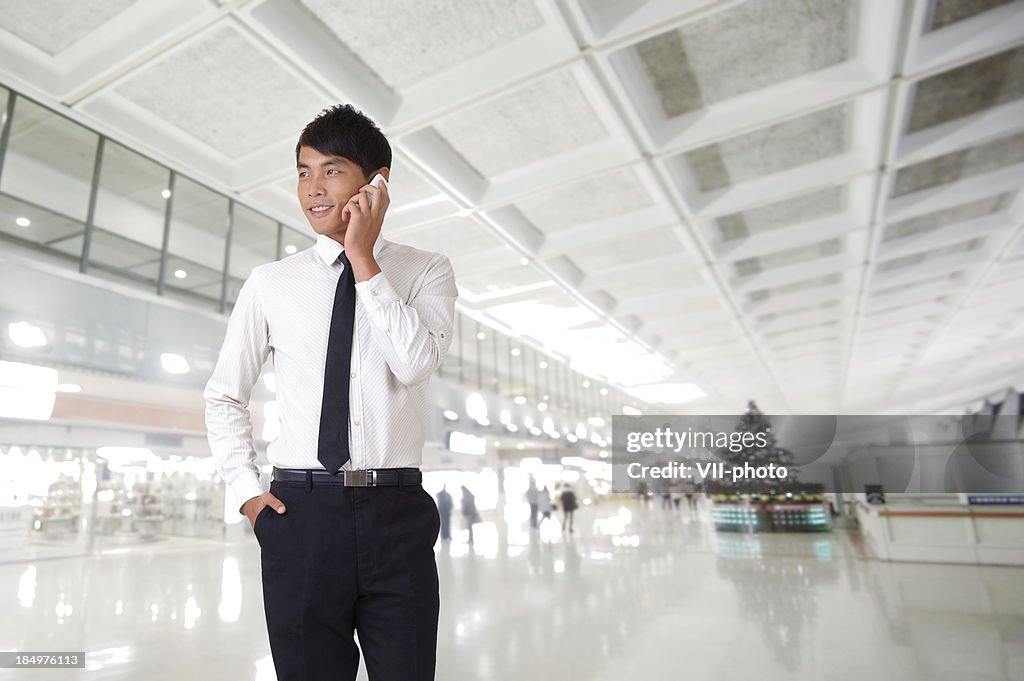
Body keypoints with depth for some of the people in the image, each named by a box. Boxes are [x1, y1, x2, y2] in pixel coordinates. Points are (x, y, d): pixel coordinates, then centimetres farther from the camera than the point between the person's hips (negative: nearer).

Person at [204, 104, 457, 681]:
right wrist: (248, 491, 5)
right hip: (301, 512, 1)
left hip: (397, 514, -1)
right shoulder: (270, 283, 6)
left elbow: (415, 362, -17)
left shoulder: (427, 271, 2)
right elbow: (224, 396, 14)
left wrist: (364, 260, -13)